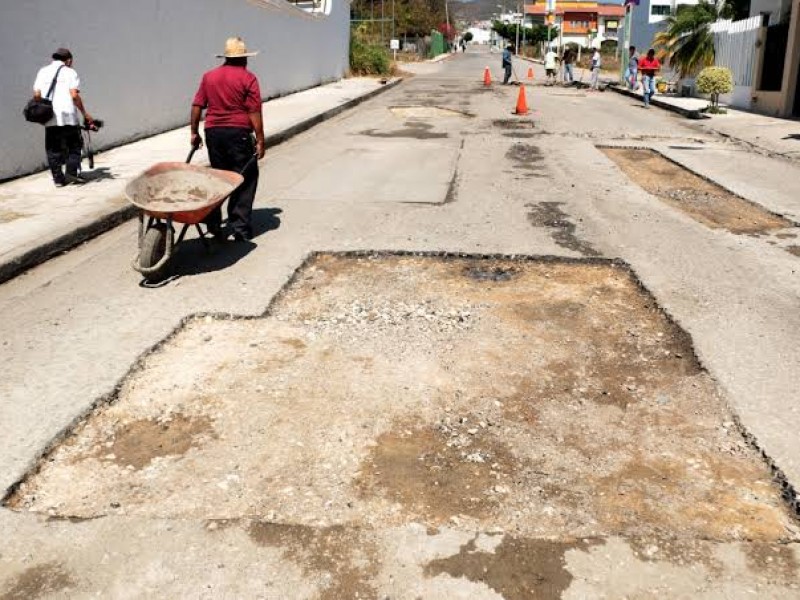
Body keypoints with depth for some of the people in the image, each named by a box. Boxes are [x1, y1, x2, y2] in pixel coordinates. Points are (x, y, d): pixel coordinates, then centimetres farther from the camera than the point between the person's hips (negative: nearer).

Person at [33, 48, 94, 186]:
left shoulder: (43, 71, 13)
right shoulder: (70, 72, 2)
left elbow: (36, 94, 5)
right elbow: (74, 95, -9)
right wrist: (85, 114, -2)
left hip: (49, 118, 3)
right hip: (68, 116, -3)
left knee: (53, 149, 9)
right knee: (74, 145, 11)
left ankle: (58, 178, 8)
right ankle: (71, 173, -2)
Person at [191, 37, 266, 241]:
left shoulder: (209, 76, 11)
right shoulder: (247, 78, -4)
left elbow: (197, 106, 9)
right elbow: (254, 112, -10)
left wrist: (194, 132, 16)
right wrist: (260, 140, -7)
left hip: (213, 133, 5)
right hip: (238, 133, -5)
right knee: (245, 180, 4)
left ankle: (214, 224, 11)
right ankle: (240, 228, 2)